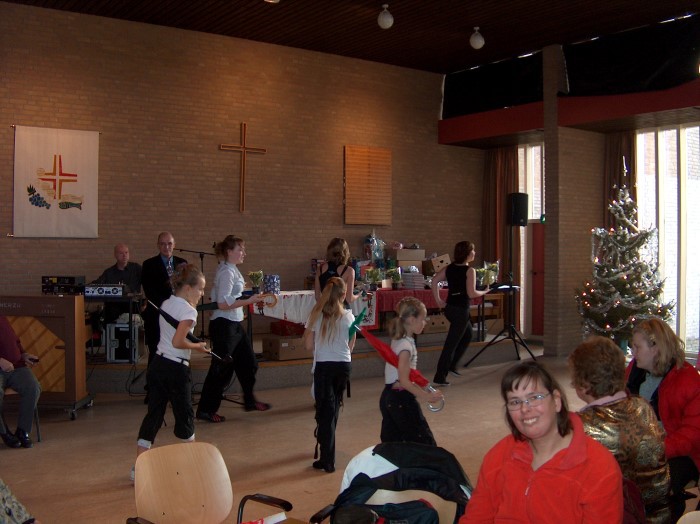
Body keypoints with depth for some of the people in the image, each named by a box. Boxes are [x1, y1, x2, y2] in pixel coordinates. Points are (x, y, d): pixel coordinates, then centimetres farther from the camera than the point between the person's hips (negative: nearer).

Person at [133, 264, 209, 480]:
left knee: (154, 414, 8)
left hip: (158, 363, 7)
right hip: (176, 369, -7)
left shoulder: (166, 303, 11)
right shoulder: (188, 311, -14)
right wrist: (197, 346, -6)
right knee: (185, 413, 9)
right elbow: (178, 342, -22)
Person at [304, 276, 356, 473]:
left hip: (323, 366, -2)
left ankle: (327, 460, -3)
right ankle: (327, 447, 39)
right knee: (334, 407, 20)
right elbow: (351, 345, 3)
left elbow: (308, 345, -4)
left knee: (325, 411, 2)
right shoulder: (348, 316, -4)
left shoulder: (316, 316, -7)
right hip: (344, 365, 2)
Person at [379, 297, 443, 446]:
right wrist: (426, 396, -26)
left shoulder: (398, 340, 8)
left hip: (388, 396, 9)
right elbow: (404, 381, -23)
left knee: (390, 444, 12)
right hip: (402, 400, -9)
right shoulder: (406, 346, -19)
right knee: (424, 444, -3)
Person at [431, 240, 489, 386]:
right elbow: (471, 293, -19)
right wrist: (484, 292, -1)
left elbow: (434, 282, 2)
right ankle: (439, 377, 1)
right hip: (461, 310, -8)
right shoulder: (470, 271, -14)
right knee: (451, 344, -2)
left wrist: (438, 301, 5)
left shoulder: (449, 268, 6)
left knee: (467, 335, 27)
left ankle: (452, 365, 26)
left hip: (449, 307, 8)